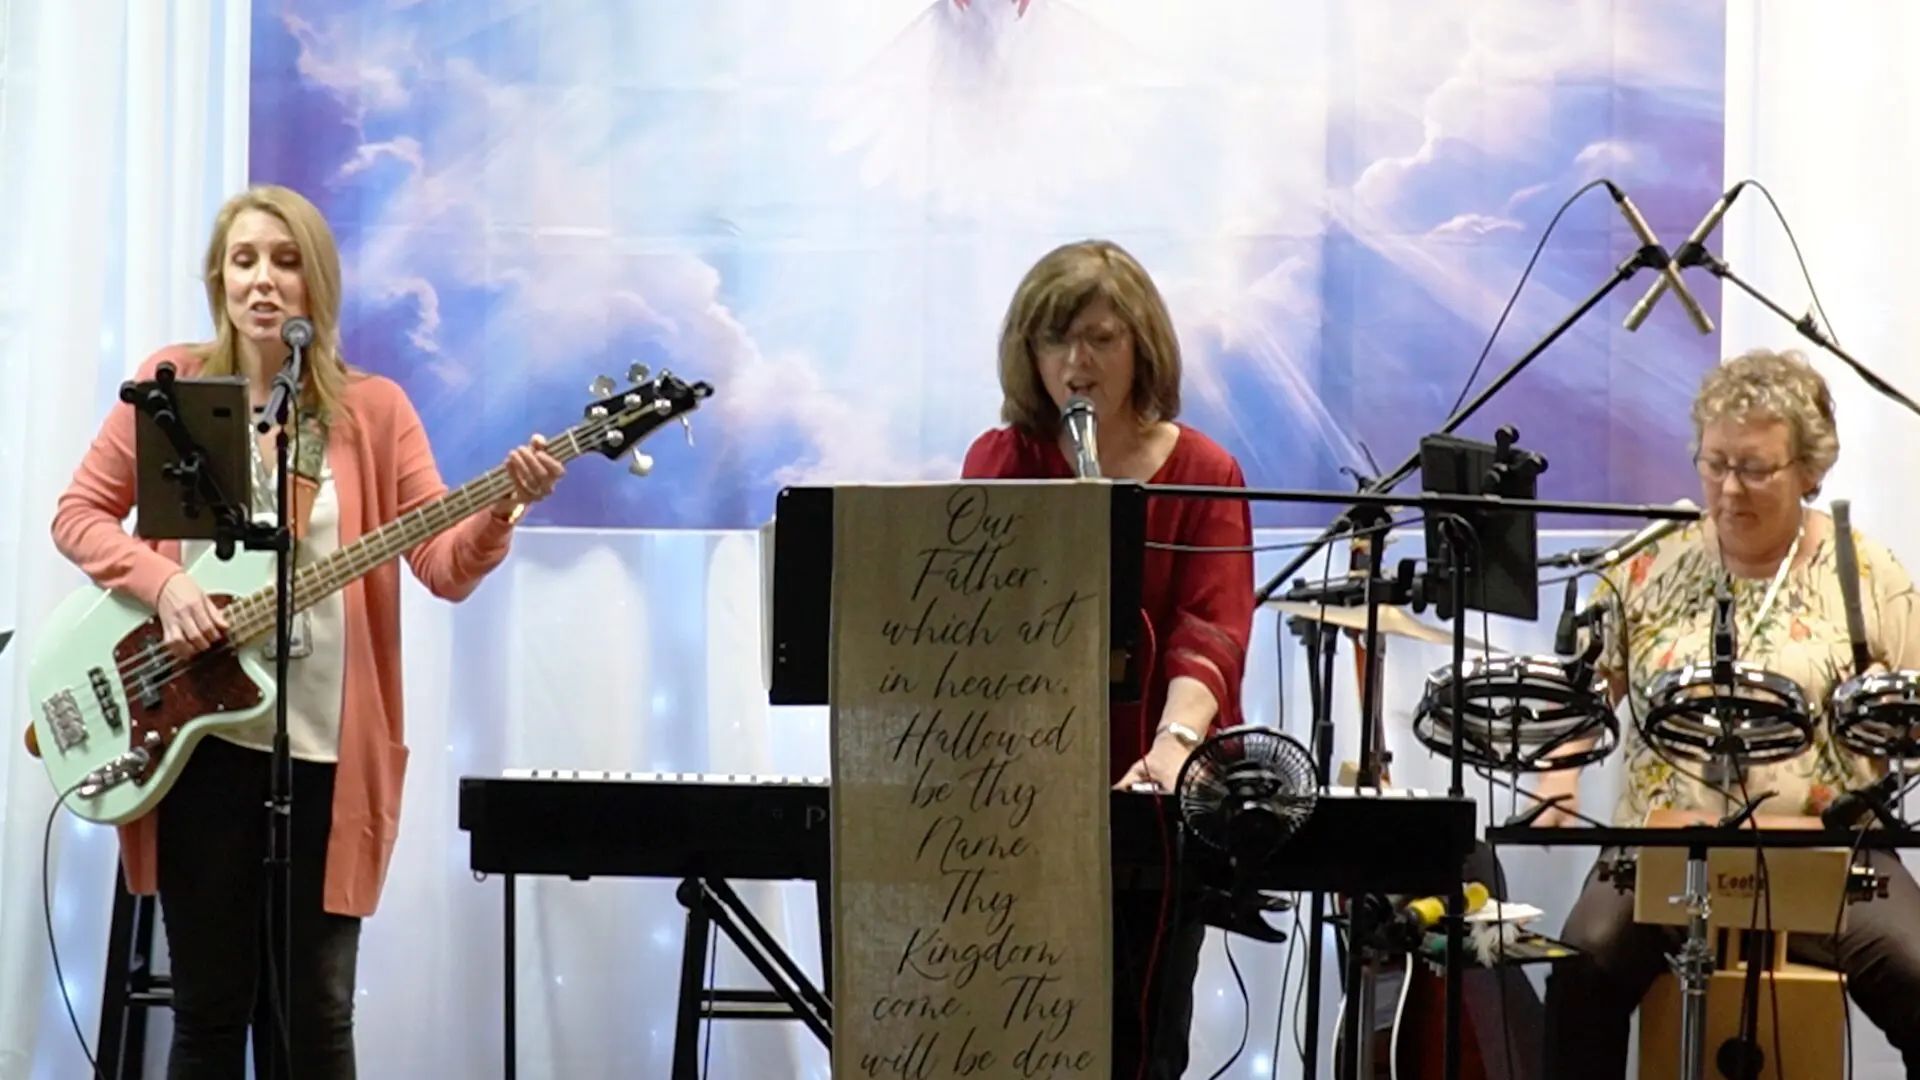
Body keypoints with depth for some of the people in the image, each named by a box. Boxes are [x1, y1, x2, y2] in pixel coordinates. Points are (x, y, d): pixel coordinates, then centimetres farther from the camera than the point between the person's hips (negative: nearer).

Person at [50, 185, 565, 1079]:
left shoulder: (373, 409, 4)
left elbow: (444, 565, -3)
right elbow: (78, 513, 5)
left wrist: (498, 513, -24)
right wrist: (164, 582, -12)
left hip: (326, 747, 0)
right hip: (200, 736, 0)